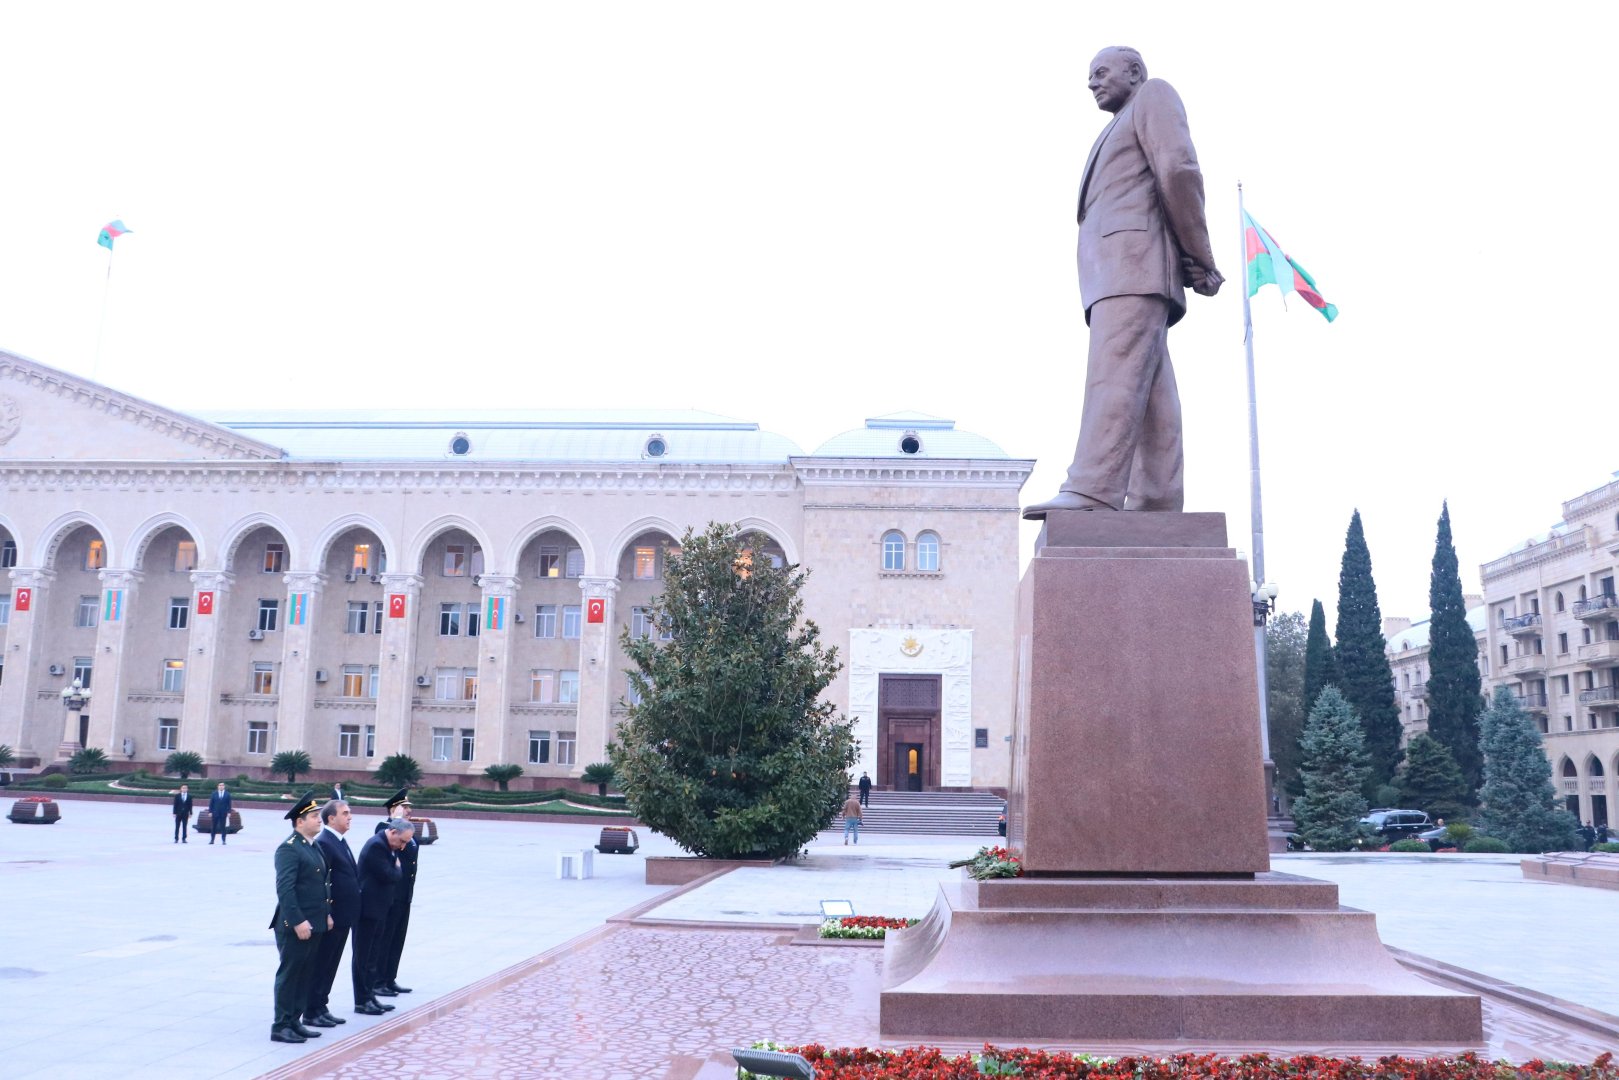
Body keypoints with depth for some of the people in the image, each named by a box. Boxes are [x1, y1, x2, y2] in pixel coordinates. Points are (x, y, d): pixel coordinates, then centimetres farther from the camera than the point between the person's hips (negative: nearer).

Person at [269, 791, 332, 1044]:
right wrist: (298, 921, -23)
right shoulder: (289, 848, -14)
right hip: (295, 926, -9)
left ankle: (294, 1021, 22)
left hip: (315, 924, 9)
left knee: (305, 975, 13)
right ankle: (280, 1027, 6)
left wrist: (327, 913, 14)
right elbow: (285, 888, -20)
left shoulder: (314, 847, 16)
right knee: (289, 974, -1)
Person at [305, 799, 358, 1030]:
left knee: (330, 965, 15)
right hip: (331, 916, -9)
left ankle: (321, 1008, 23)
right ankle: (312, 1013, 9)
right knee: (321, 965, 1)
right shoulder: (323, 843, -16)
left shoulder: (340, 843, 15)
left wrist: (352, 911, 16)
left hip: (343, 916, 9)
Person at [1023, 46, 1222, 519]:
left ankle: (1093, 491, -34)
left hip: (1134, 256, -9)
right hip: (1113, 270, 9)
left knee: (1115, 373, -22)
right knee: (1150, 390, -2)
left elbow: (1179, 170, -5)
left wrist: (1200, 259, -8)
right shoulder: (1121, 131, 37)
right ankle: (1156, 502, -8)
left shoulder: (1154, 95, 10)